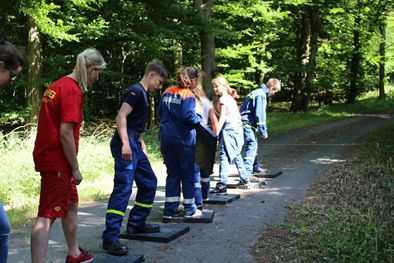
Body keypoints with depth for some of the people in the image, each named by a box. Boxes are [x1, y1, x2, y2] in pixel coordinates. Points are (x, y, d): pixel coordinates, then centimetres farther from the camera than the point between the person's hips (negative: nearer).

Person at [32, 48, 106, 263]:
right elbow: (65, 132, -22)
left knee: (71, 204, 22)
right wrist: (75, 168, -15)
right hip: (57, 161, -10)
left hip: (46, 155, 10)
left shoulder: (58, 85, 13)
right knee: (46, 215, -10)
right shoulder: (72, 90, -16)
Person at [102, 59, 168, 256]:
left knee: (149, 183, 17)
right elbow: (121, 117, -21)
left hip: (134, 146, 11)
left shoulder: (144, 94, 21)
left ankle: (136, 223, 29)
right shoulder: (135, 91, -9)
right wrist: (125, 143, -30)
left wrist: (142, 145, 26)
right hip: (126, 146, -11)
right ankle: (110, 237, -17)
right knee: (123, 188, -16)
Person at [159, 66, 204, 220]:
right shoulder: (188, 96, -12)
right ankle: (190, 210, 15)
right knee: (188, 174, 8)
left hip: (166, 138, 6)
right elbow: (188, 116, -21)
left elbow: (160, 113, 12)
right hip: (184, 139, -6)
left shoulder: (167, 92, 8)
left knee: (172, 174, 13)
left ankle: (169, 210, 10)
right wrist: (199, 118, -3)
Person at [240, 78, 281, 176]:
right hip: (246, 123, -11)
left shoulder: (259, 92, 19)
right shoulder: (261, 95, -14)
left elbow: (261, 113, 23)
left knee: (253, 143, 21)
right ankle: (247, 169, -21)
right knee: (252, 144, -15)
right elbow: (260, 114, -20)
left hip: (246, 122, 11)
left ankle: (255, 166, 35)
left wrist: (263, 129, 23)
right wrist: (263, 130, -16)